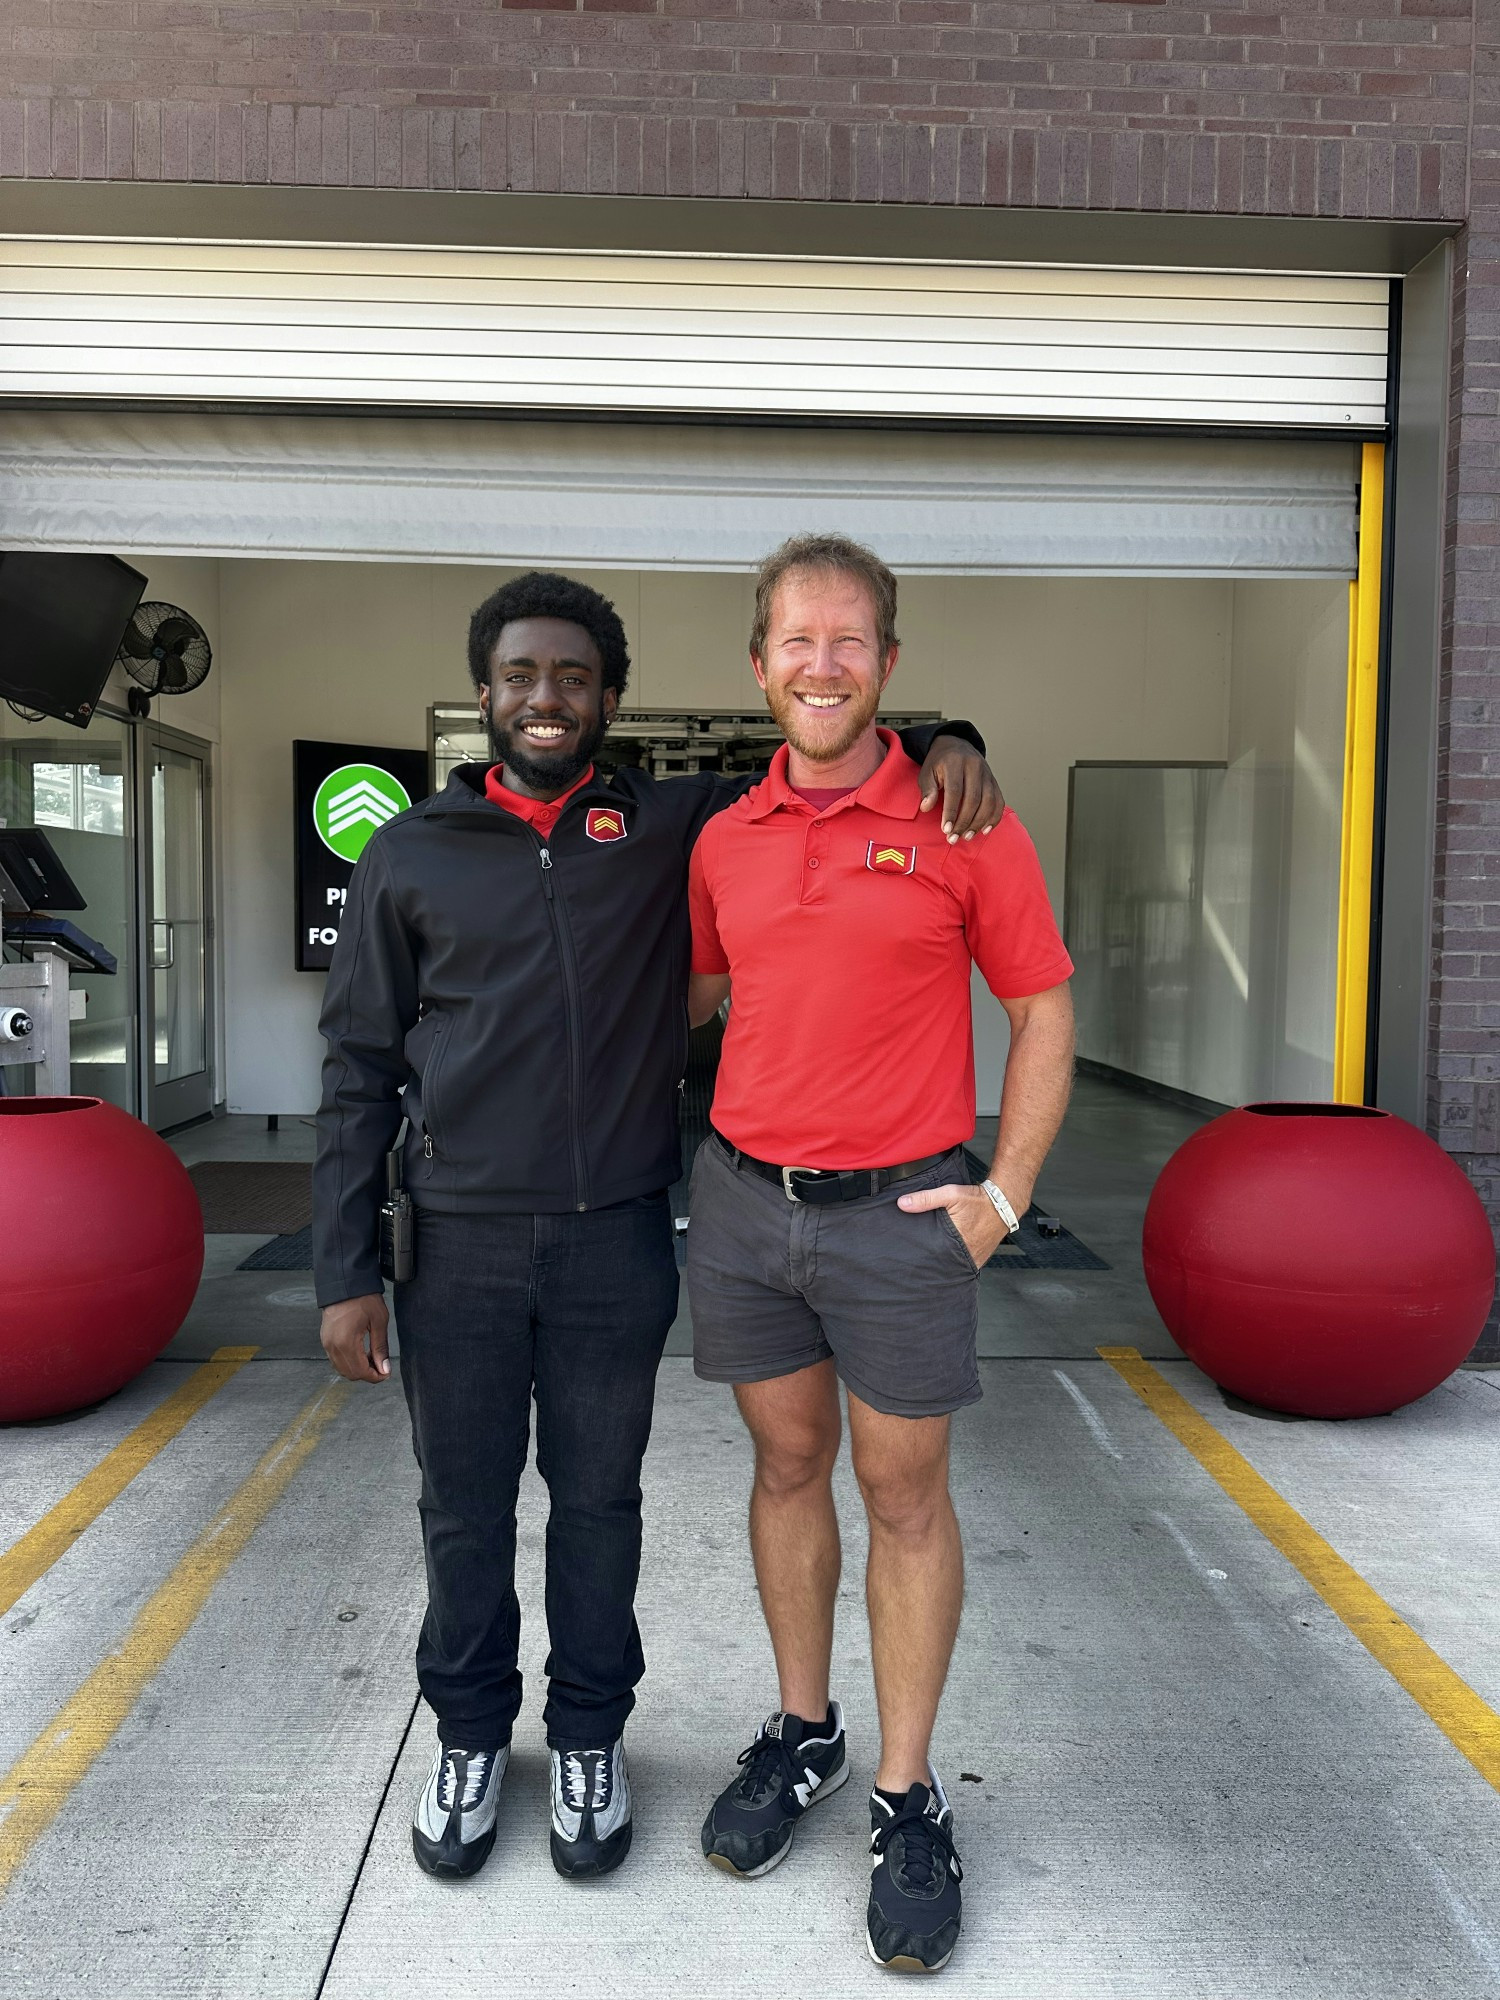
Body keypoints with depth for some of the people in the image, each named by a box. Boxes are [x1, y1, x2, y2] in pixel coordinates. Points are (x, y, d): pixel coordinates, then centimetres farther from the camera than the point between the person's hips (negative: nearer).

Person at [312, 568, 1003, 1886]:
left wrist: (942, 744, -13)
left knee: (599, 1501, 14)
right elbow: (361, 1070, 2)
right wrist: (345, 1270, -1)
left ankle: (590, 1737, 35)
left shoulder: (671, 828, 2)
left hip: (616, 1243, 0)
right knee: (464, 1509, 13)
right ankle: (472, 1735, 37)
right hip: (461, 1245, 0)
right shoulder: (412, 855, 2)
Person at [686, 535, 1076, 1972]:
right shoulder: (723, 839, 4)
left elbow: (1042, 1011, -2)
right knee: (786, 1467, 16)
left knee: (903, 1494, 8)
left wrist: (1004, 1195, -6)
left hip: (898, 1213, -3)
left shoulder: (959, 822, -7)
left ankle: (908, 1799, 24)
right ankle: (802, 1735, 35)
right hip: (742, 1202, 4)